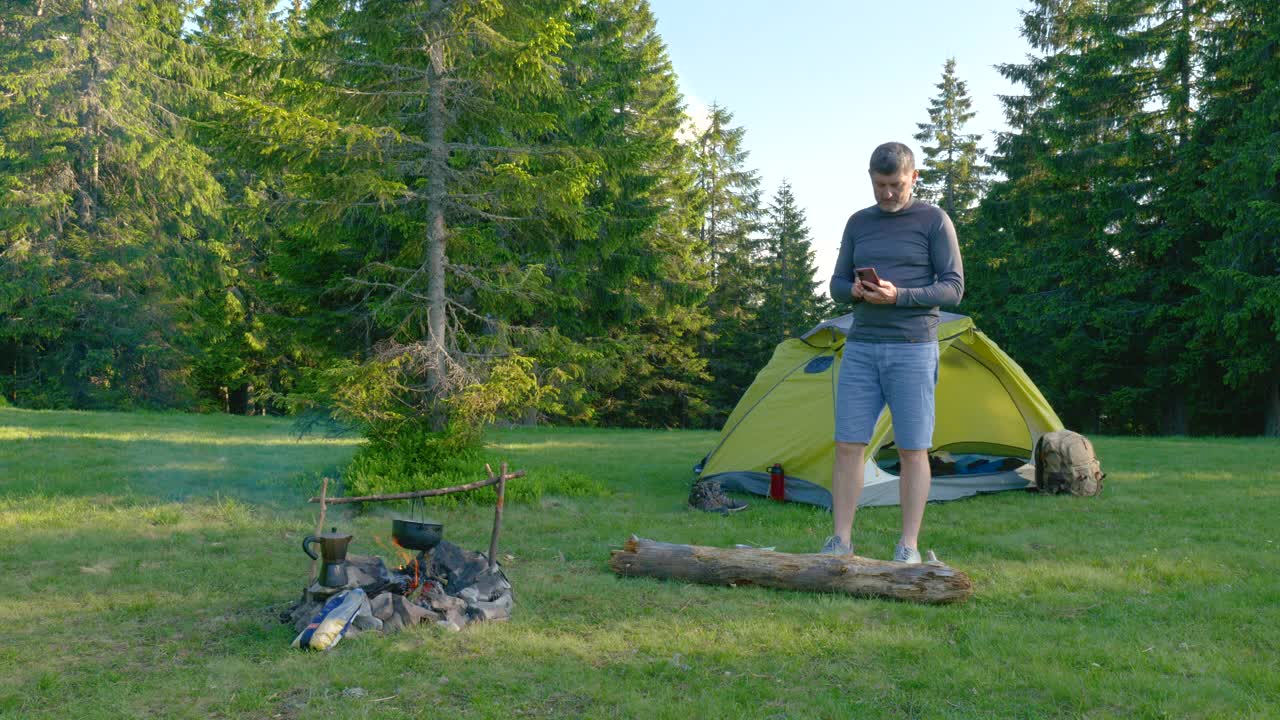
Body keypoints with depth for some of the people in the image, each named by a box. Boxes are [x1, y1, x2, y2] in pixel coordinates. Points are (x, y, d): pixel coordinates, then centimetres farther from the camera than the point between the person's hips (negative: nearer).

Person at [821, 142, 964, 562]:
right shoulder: (858, 223, 12)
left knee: (913, 450, 0)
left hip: (912, 349, -3)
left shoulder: (933, 220, 0)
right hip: (860, 348, 4)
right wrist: (854, 291, -10)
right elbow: (837, 285, 14)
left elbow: (953, 288, -3)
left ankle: (908, 548, 8)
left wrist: (898, 296, -18)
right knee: (848, 445, 0)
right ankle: (840, 542, 7)